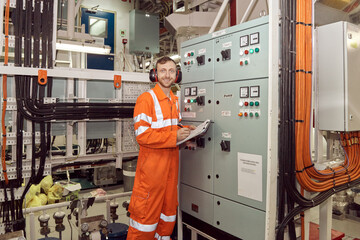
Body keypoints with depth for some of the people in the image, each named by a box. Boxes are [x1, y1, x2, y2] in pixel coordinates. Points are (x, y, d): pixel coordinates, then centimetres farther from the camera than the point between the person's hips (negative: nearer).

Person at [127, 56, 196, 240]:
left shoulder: (175, 101, 13)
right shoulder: (146, 99, -13)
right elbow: (142, 135, -20)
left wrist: (185, 130, 2)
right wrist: (174, 136, -22)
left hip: (171, 161, 8)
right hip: (152, 164, -8)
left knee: (169, 207, 19)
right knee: (146, 212, 2)